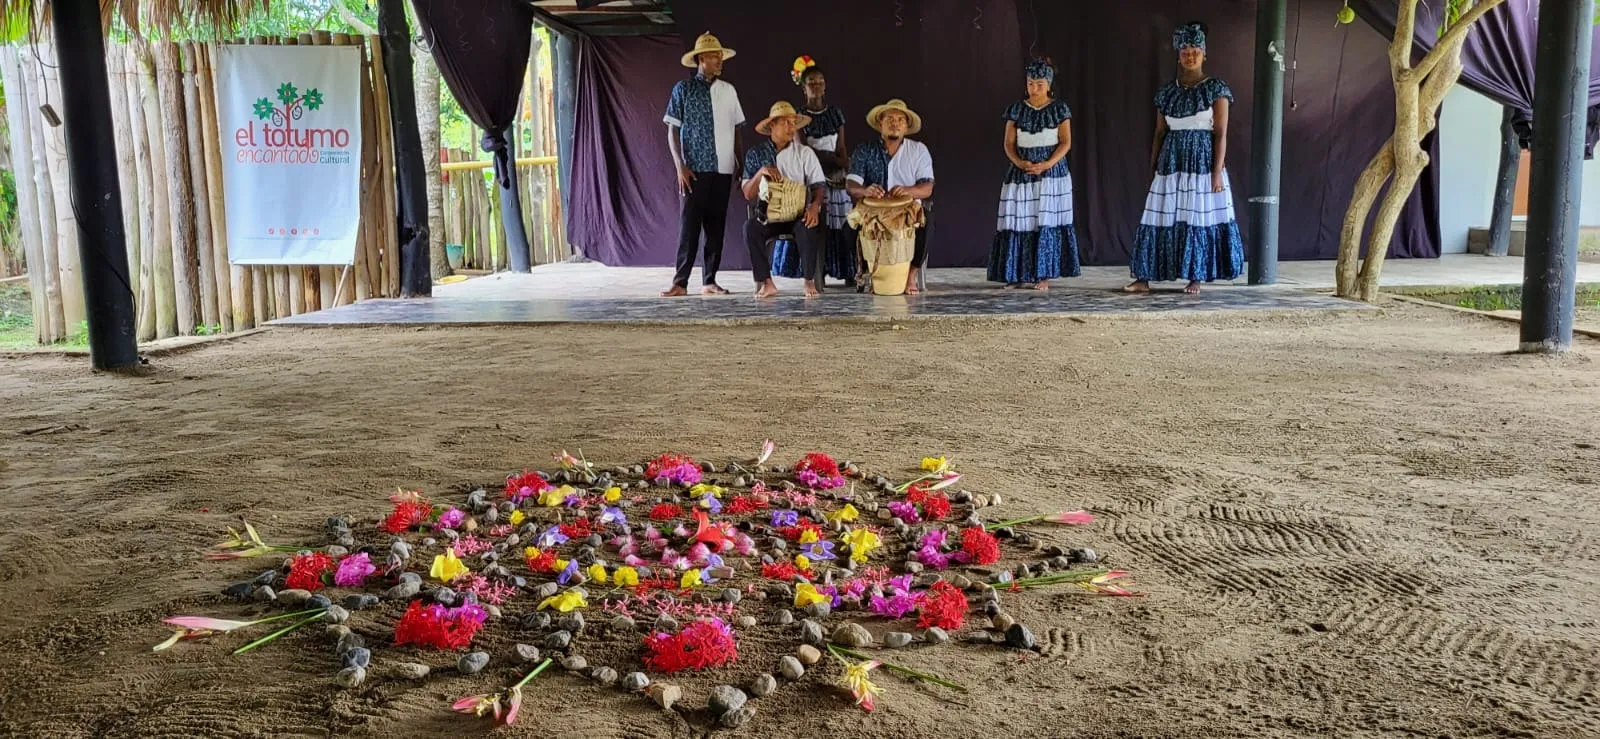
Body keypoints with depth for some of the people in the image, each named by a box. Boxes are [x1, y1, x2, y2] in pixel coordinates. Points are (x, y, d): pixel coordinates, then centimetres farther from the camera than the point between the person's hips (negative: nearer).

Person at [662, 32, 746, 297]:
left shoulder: (729, 91, 10)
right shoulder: (683, 89, 0)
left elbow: (736, 131, 14)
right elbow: (673, 130, -1)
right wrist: (680, 166, -10)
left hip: (723, 169, 4)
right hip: (695, 169, -4)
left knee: (716, 226, 6)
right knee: (689, 225, -5)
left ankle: (709, 281, 12)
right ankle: (680, 282, -2)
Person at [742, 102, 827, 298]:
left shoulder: (805, 153, 6)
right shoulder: (756, 154, 7)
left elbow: (818, 185, -2)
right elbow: (748, 194, 2)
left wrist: (815, 206, -24)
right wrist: (761, 173, -17)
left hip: (798, 213, -1)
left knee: (809, 228, -34)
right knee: (750, 227, -31)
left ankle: (809, 281, -17)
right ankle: (766, 282, -23)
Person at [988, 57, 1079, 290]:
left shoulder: (1059, 109, 2)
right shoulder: (1017, 110, 6)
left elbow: (1066, 142, -2)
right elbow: (1009, 143, 5)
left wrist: (1046, 164, -16)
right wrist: (1020, 162, -14)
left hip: (1051, 172, -2)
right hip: (1021, 173, 2)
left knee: (1047, 222, -6)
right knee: (1019, 222, -2)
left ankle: (1044, 276, -2)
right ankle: (1019, 275, 4)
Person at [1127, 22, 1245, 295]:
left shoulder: (1216, 89, -2)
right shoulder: (1167, 92, 9)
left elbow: (1221, 134, -6)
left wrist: (1218, 171, -14)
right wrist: (1153, 167, 9)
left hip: (1202, 162, -3)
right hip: (1172, 163, 3)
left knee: (1200, 219, -2)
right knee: (1161, 219, 1)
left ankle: (1195, 279, 6)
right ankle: (1143, 279, 2)